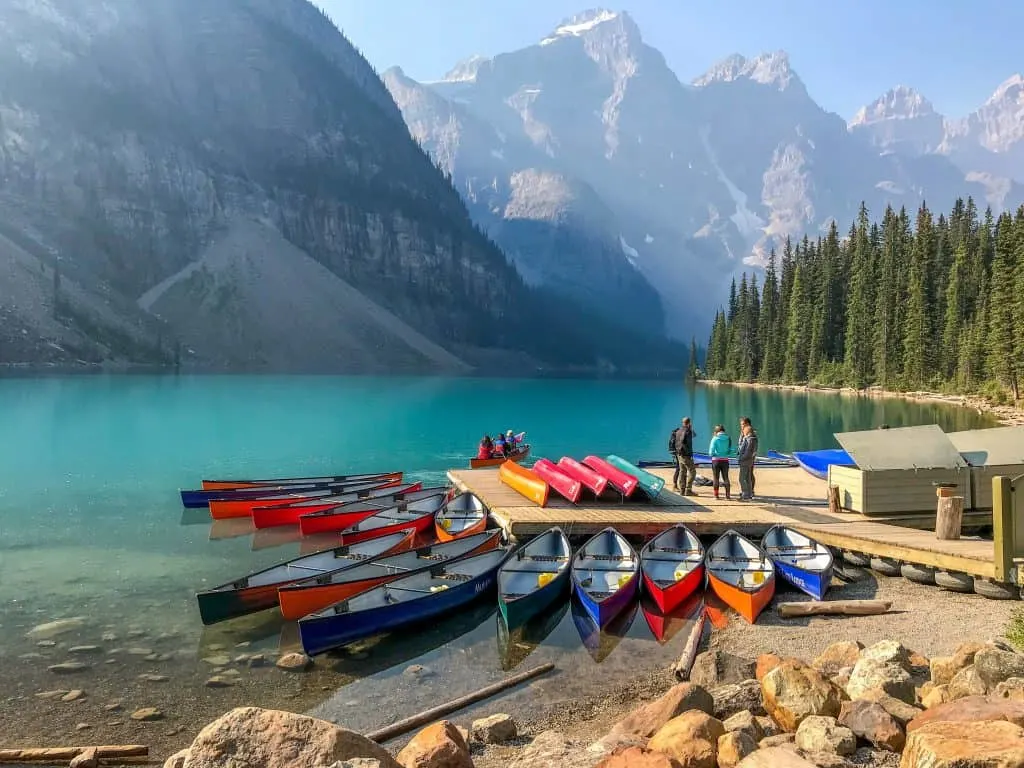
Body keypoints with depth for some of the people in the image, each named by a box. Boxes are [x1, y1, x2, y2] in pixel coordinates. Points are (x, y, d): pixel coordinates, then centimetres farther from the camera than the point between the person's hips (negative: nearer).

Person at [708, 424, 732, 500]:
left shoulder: (715, 439, -10)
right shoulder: (728, 439, -1)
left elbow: (711, 452, -13)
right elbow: (730, 451, 5)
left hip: (716, 460, -2)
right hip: (725, 460, 2)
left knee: (716, 478, 8)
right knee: (726, 478, 11)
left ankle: (716, 495, 9)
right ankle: (728, 495, 9)